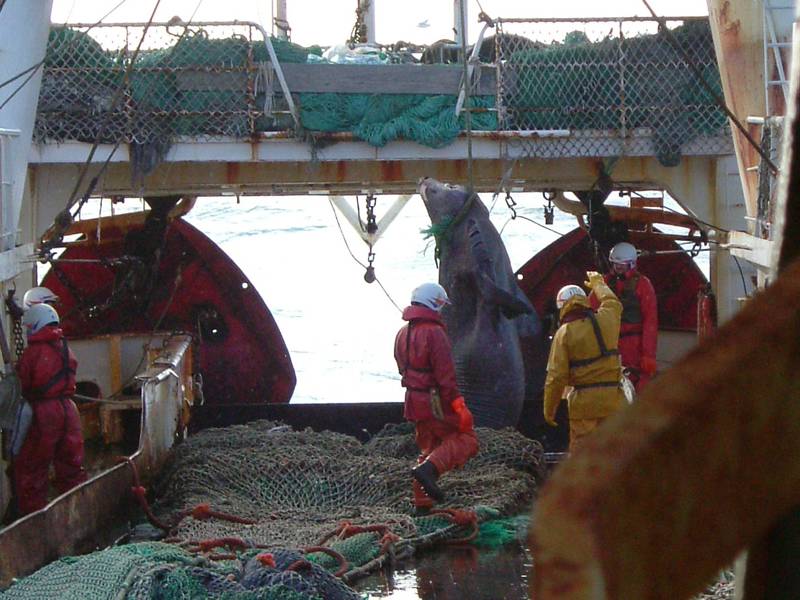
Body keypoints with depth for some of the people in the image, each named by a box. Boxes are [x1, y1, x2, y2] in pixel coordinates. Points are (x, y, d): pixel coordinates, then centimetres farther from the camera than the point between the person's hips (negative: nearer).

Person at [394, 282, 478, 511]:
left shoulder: (402, 334, 12)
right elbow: (445, 374, -20)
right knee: (466, 439, -2)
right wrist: (458, 404, -18)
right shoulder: (434, 333, -16)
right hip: (436, 401, -9)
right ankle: (429, 469, -22)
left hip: (415, 402, 9)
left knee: (428, 448, 17)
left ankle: (422, 502, 16)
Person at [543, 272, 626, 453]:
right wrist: (598, 283, 47)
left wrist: (549, 409, -1)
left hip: (583, 402, -3)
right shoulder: (605, 321, 2)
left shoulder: (564, 333, -7)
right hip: (611, 398, 3)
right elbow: (613, 303, 29)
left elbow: (556, 376, -10)